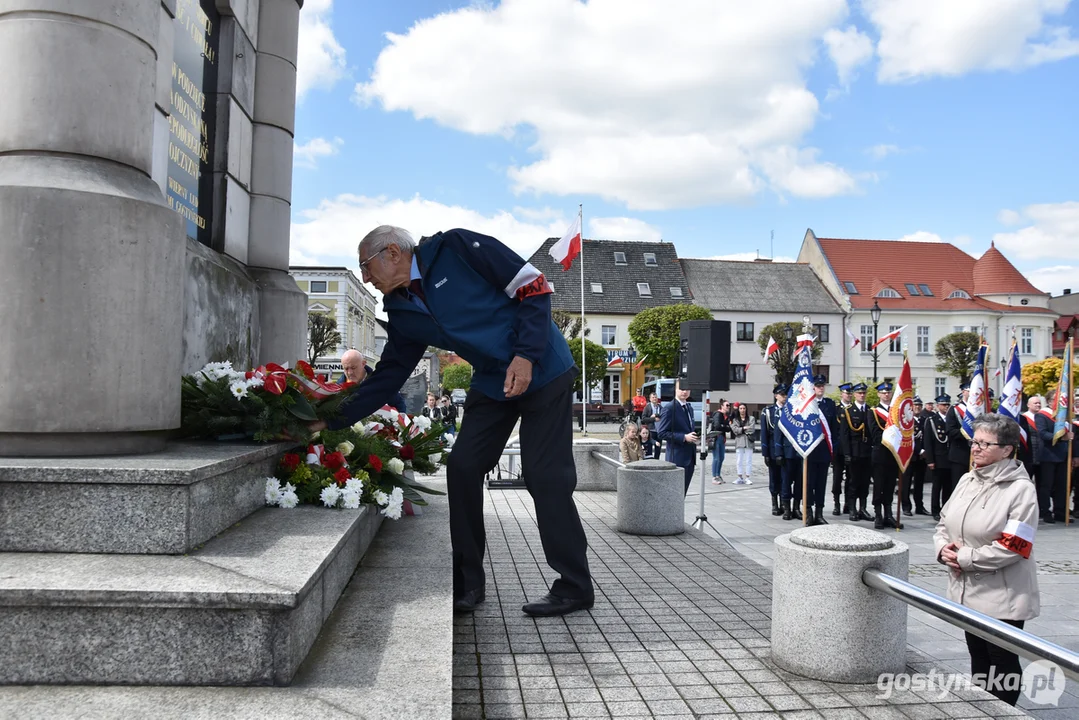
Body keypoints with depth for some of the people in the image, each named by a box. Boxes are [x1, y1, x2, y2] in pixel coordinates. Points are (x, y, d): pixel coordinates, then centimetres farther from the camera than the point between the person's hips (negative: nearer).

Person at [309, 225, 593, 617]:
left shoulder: (455, 248, -13)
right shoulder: (402, 313, 7)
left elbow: (533, 287, -13)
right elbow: (388, 375, 9)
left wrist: (526, 354, -20)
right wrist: (332, 419, 4)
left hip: (541, 368, -7)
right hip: (493, 382, 7)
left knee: (544, 476, -8)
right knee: (462, 467, 0)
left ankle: (574, 588, 5)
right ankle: (467, 582, 14)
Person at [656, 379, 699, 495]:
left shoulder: (689, 408, 16)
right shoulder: (670, 408, -10)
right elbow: (662, 433, -15)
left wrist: (695, 436, 5)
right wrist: (684, 437, -21)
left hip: (689, 457, 8)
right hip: (677, 457, -8)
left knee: (683, 492, 11)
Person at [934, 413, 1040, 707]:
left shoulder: (1021, 489, -16)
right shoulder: (967, 480, 4)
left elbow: (1012, 548, -22)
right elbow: (944, 523, 10)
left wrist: (964, 558, -18)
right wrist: (943, 548, -10)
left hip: (1002, 596, -7)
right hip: (967, 590, 7)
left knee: (1002, 661, 8)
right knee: (977, 656, 20)